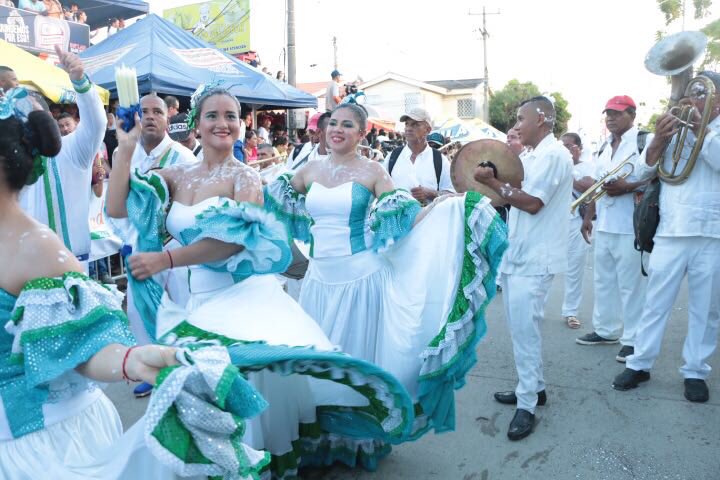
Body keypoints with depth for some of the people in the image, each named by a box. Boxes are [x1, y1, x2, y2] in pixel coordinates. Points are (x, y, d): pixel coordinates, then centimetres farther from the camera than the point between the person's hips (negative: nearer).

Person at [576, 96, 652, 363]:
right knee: (604, 281, 15)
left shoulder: (645, 141, -6)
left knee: (631, 284, -1)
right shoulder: (605, 148, 17)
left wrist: (626, 187, -24)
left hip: (630, 228, -8)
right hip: (604, 226, 8)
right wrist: (588, 217, 18)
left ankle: (633, 339, 9)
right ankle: (606, 329, 27)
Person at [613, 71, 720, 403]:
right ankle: (639, 363, 16)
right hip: (671, 233, 1)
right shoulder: (671, 128, 11)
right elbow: (642, 172, 4)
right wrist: (658, 141, -12)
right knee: (656, 302, 6)